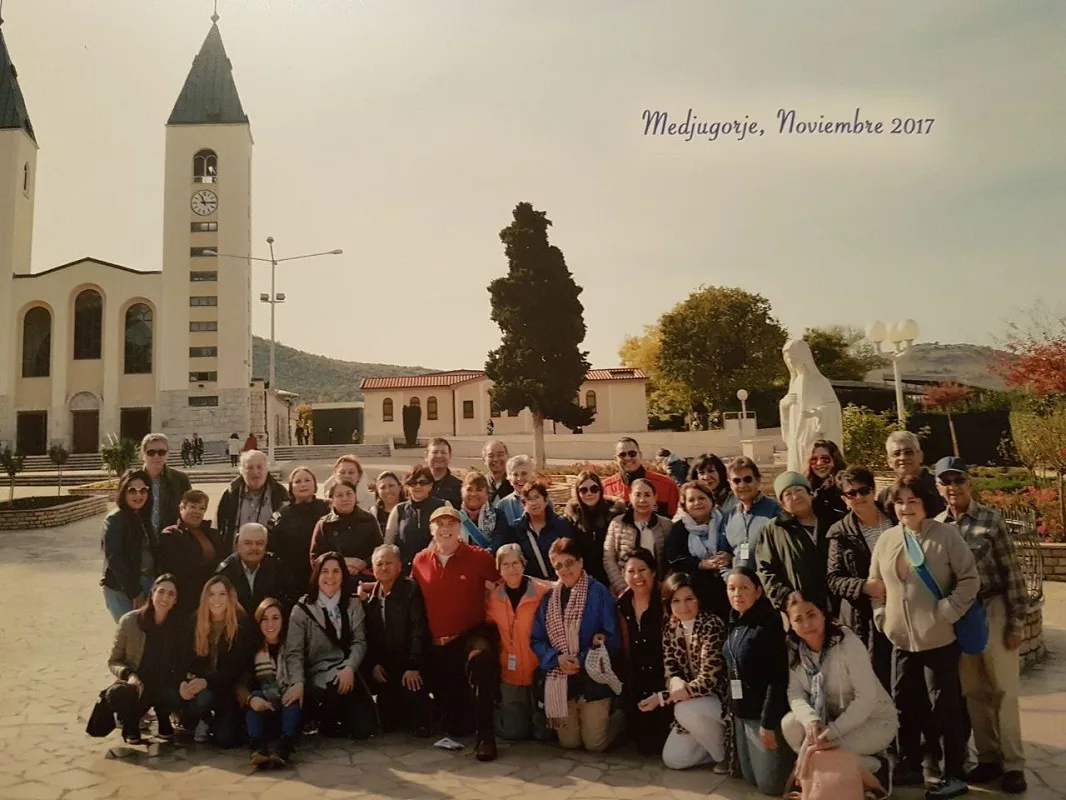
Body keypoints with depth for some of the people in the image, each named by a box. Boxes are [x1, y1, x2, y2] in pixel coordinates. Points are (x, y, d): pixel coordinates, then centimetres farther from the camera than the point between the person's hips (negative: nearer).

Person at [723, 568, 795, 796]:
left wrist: (768, 722, -20)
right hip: (741, 713, 8)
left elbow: (778, 678, -20)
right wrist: (731, 709, 12)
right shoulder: (735, 625, 7)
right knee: (750, 778, 14)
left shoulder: (768, 624, -17)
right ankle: (791, 757, 35)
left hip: (764, 713, -8)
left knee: (770, 784, 0)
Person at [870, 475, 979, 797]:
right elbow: (875, 583, 14)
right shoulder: (886, 539, 6)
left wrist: (946, 613, -14)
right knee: (905, 704, 14)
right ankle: (910, 765, 29)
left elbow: (969, 579, -8)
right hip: (900, 639, 5)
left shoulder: (946, 534, -7)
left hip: (938, 638, -5)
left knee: (944, 706, 3)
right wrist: (882, 617, 4)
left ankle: (954, 774, 16)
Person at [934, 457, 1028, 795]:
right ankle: (988, 757, 24)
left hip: (992, 610, -3)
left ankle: (1013, 764, 14)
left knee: (1002, 689, 3)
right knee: (973, 691, 11)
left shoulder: (991, 519, -7)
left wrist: (1015, 621, -10)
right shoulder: (936, 526, 2)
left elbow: (1011, 571, -7)